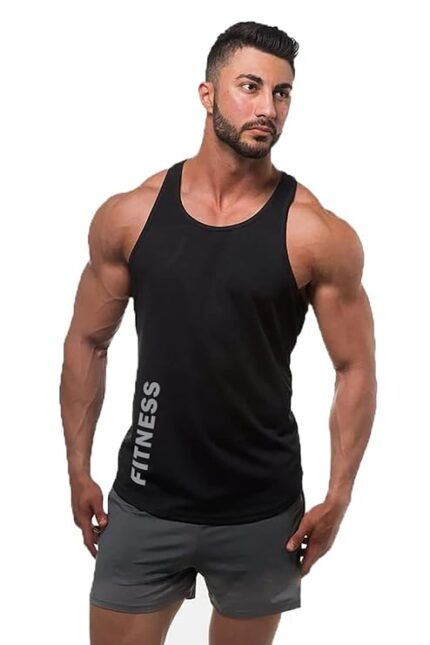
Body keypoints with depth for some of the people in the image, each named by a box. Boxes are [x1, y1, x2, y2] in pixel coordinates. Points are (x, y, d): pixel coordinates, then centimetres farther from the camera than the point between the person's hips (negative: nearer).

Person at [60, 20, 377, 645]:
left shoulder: (319, 235, -10)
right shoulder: (128, 215, -3)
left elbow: (356, 368, -3)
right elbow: (87, 343, 6)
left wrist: (338, 497, -6)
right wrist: (79, 471, 5)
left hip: (262, 513, -1)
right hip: (145, 504, 1)